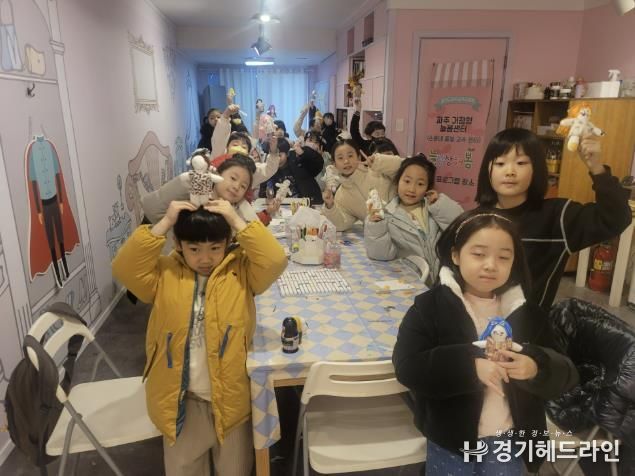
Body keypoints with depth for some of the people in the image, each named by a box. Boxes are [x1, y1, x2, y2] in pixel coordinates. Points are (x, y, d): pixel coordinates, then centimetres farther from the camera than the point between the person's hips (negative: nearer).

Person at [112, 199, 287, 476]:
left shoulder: (241, 270, -8)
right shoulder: (164, 273, -5)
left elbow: (275, 262, -23)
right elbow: (124, 268, -18)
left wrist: (237, 220, -22)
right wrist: (164, 223, -21)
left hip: (231, 394, 0)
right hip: (180, 397, 1)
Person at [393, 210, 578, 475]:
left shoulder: (527, 313, -1)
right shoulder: (430, 306, -11)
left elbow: (566, 376, 1)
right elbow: (407, 367, -19)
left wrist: (536, 368, -21)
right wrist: (470, 366, -28)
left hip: (508, 438, 3)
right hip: (450, 437, -2)